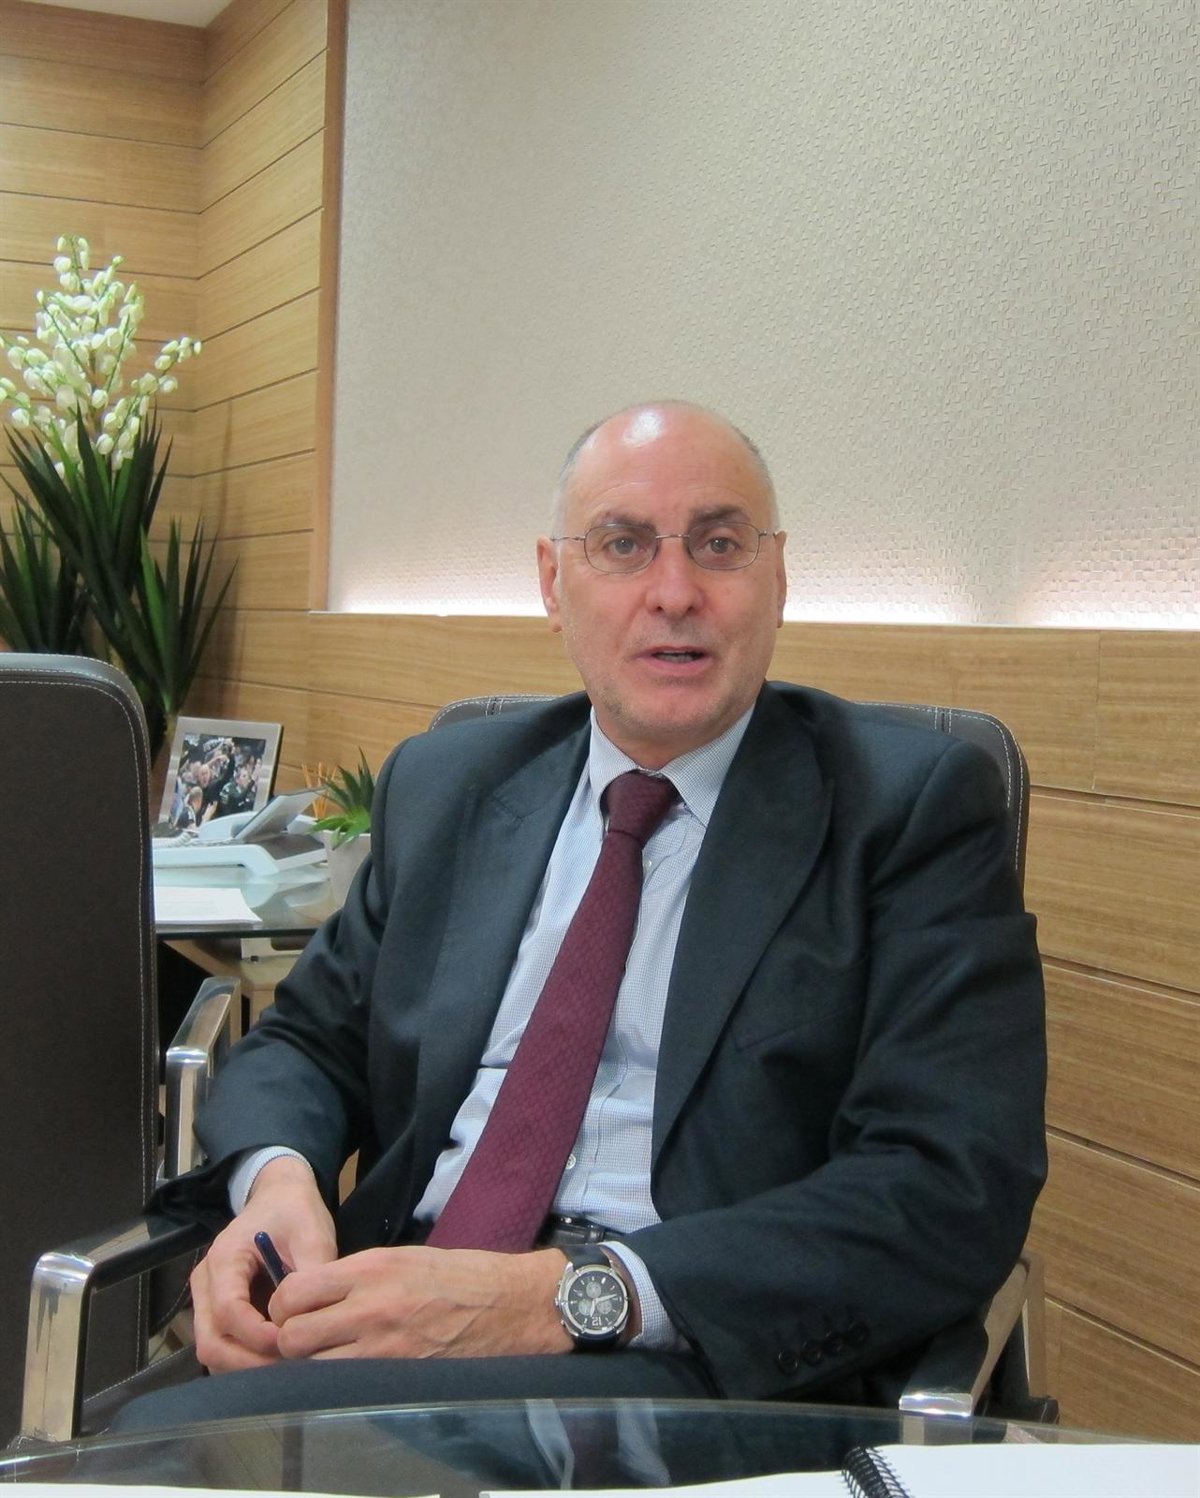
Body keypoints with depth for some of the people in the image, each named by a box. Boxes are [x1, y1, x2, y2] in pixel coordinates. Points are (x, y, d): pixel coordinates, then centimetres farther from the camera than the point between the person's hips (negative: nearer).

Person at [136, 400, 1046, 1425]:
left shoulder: (914, 805, -1)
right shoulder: (441, 785, 16)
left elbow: (954, 1187, -11)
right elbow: (308, 1040, 20)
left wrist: (568, 1295, -23)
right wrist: (275, 1177, -7)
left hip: (695, 1359, -5)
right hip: (397, 1311, 6)